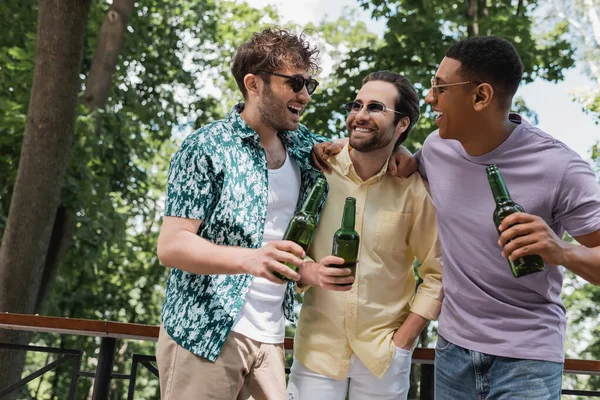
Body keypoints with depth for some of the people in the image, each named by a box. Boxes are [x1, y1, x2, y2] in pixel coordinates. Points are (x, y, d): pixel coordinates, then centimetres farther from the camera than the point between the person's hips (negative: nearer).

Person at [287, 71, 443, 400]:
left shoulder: (416, 189, -9)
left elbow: (438, 272, -1)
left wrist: (402, 342, -4)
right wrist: (311, 273, -18)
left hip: (384, 353, 0)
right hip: (317, 346, 0)